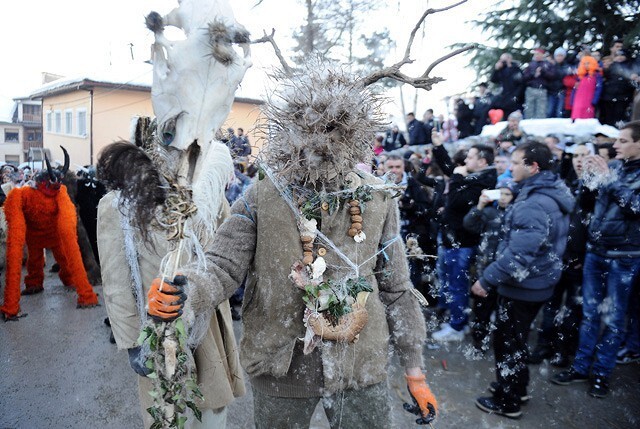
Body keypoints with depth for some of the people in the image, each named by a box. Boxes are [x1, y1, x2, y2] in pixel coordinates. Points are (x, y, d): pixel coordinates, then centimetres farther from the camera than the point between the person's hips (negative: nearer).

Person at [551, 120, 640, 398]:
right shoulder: (614, 166, 6)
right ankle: (581, 367, 23)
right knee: (589, 313, 12)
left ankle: (601, 373, 21)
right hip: (595, 249, 5)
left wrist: (609, 178, -22)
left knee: (613, 318, 8)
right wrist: (590, 176, -6)